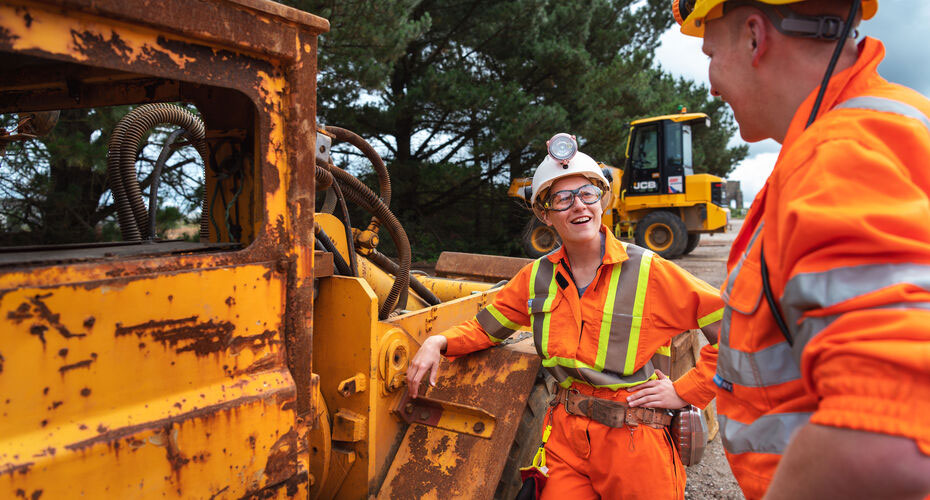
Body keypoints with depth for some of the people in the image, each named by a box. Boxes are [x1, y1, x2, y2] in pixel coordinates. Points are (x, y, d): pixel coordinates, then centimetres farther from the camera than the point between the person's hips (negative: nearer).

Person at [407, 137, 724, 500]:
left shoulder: (648, 272, -9)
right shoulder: (538, 277, 4)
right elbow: (487, 327, 14)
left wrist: (685, 392, -8)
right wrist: (439, 342, -4)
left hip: (633, 441, -3)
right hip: (566, 438, 3)